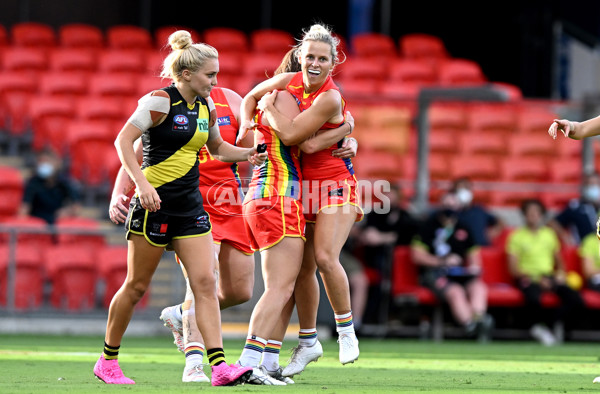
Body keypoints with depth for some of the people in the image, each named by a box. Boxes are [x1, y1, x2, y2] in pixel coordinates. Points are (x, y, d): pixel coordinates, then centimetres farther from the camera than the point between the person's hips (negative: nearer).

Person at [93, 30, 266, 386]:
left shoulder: (207, 108, 10)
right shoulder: (161, 101, -11)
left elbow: (217, 147, 28)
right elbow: (123, 141, -16)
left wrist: (246, 154, 10)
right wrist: (142, 183, -27)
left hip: (190, 206, 6)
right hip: (155, 202, -6)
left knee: (206, 282, -6)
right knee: (137, 285, 2)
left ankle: (219, 366, -12)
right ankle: (108, 360, 17)